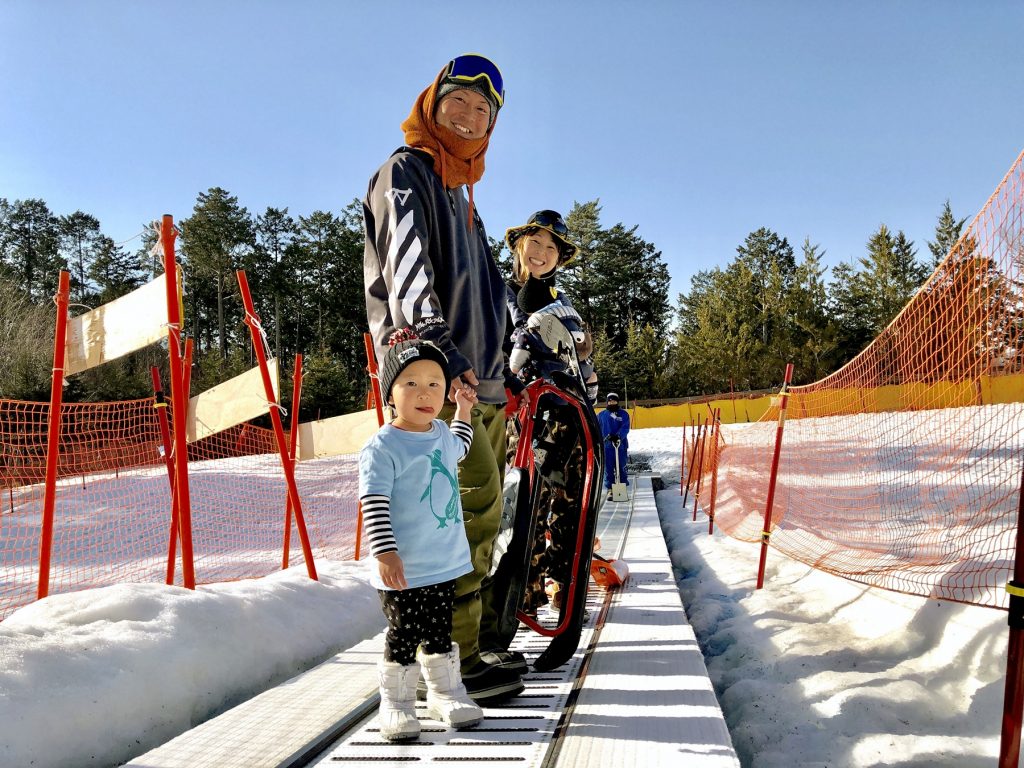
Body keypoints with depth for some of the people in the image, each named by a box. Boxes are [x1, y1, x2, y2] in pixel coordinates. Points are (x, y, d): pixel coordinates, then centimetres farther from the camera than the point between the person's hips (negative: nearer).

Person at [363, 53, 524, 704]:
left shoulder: (461, 191, 28)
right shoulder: (405, 171, 1)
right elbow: (406, 266, -16)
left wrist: (507, 371, 26)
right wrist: (436, 343, -28)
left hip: (479, 378, 9)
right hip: (434, 374, -9)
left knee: (481, 510, 9)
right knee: (475, 499, -17)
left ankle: (481, 639, 18)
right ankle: (455, 659, -13)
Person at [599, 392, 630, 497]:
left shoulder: (624, 414, 6)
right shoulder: (601, 415, 10)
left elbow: (625, 428, -6)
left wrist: (618, 436, -22)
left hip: (621, 445, -1)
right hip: (606, 446, 1)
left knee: (621, 468, 4)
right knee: (608, 468, 1)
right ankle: (610, 489, 4)